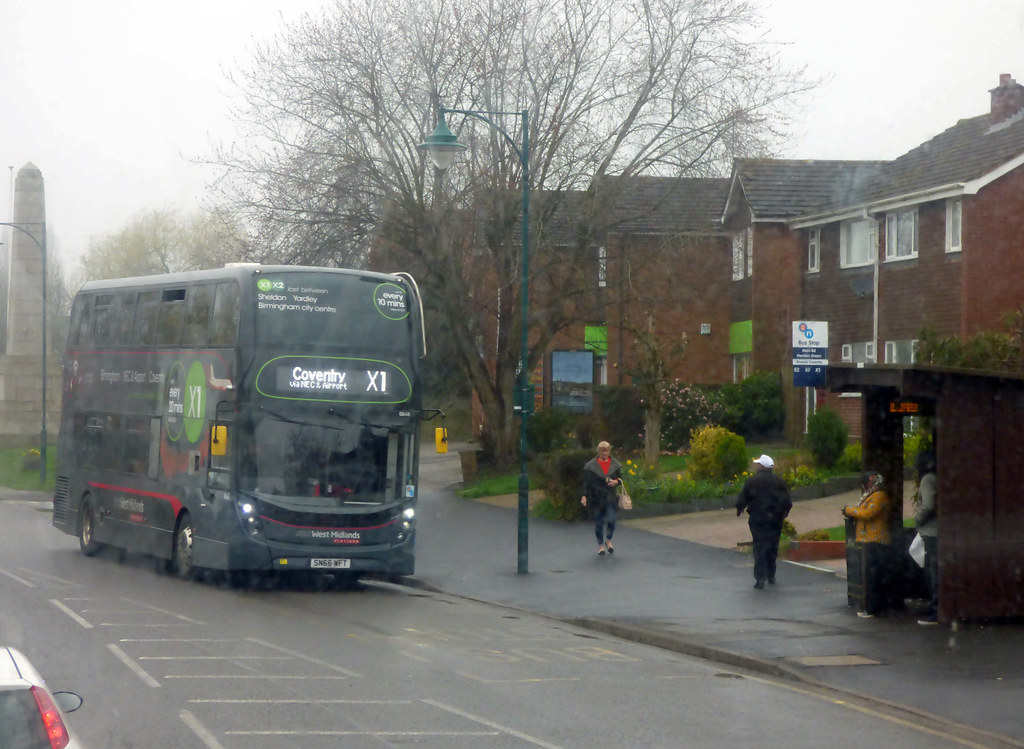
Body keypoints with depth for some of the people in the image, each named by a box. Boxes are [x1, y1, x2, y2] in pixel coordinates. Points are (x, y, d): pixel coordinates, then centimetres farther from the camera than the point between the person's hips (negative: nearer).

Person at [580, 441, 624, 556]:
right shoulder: (591, 466, -1)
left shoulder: (615, 464, 7)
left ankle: (608, 541, 15)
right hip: (596, 498, -1)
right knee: (598, 522, 2)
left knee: (611, 519, -10)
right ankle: (600, 545, 16)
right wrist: (584, 496, -10)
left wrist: (616, 481, -9)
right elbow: (586, 482, 0)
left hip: (610, 497, 1)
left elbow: (620, 478, 14)